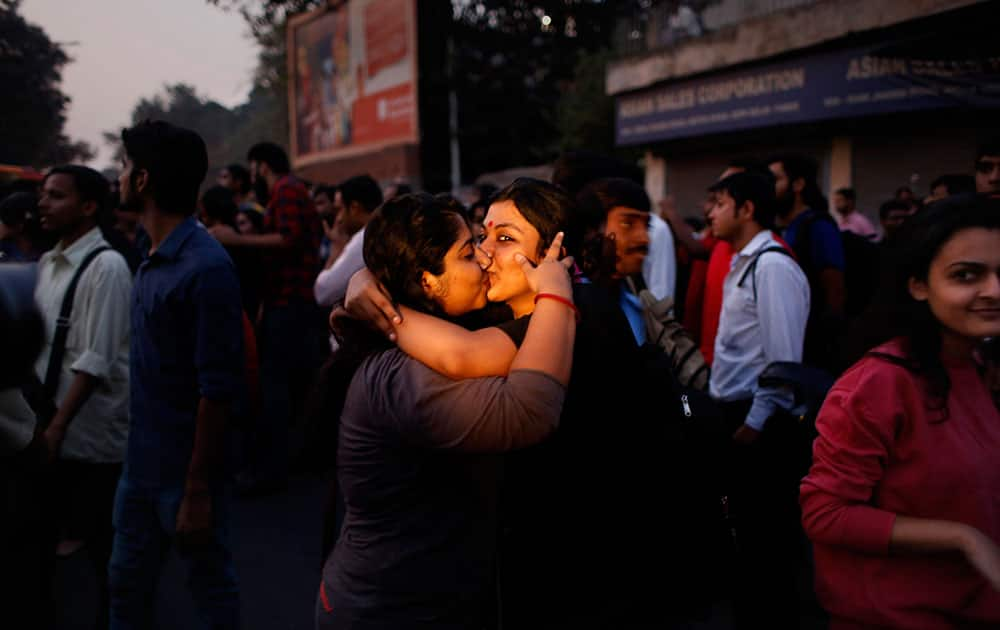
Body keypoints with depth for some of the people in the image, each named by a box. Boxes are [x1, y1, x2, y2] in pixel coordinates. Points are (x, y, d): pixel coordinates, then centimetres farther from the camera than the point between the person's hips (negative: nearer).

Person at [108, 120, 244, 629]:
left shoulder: (206, 267, -21)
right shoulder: (153, 258, 6)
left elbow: (218, 389, -22)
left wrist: (198, 490, -20)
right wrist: (137, 451, 13)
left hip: (185, 471, -8)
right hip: (140, 463, 8)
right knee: (127, 585, 20)